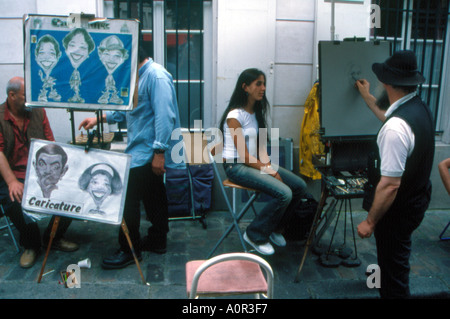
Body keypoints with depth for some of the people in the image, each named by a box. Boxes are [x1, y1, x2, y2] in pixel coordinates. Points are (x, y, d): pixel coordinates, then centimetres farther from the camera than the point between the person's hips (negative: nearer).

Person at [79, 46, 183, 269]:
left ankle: (129, 250, 7)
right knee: (153, 196, 17)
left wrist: (159, 152, -27)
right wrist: (99, 118, 17)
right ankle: (157, 240, 31)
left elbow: (165, 116, -25)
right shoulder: (140, 76, 16)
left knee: (129, 199, -5)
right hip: (143, 150, 10)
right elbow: (128, 109, 24)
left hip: (146, 153, -10)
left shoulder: (156, 76, -17)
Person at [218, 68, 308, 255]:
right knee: (284, 193, -25)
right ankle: (255, 235, -4)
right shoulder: (235, 115, -15)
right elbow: (244, 155, -18)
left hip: (256, 163, 9)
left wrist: (269, 166, -5)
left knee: (300, 186, -5)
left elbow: (261, 145, 12)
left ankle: (274, 226, 15)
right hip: (237, 167, -8)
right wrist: (269, 171, -15)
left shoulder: (257, 112, 12)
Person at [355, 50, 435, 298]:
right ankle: (385, 276, 63)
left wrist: (370, 221, -21)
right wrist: (368, 98, 29)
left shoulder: (395, 129, -33)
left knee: (394, 269, 9)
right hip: (417, 199, 10)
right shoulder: (420, 108, -3)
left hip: (398, 209, -10)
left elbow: (390, 185, -32)